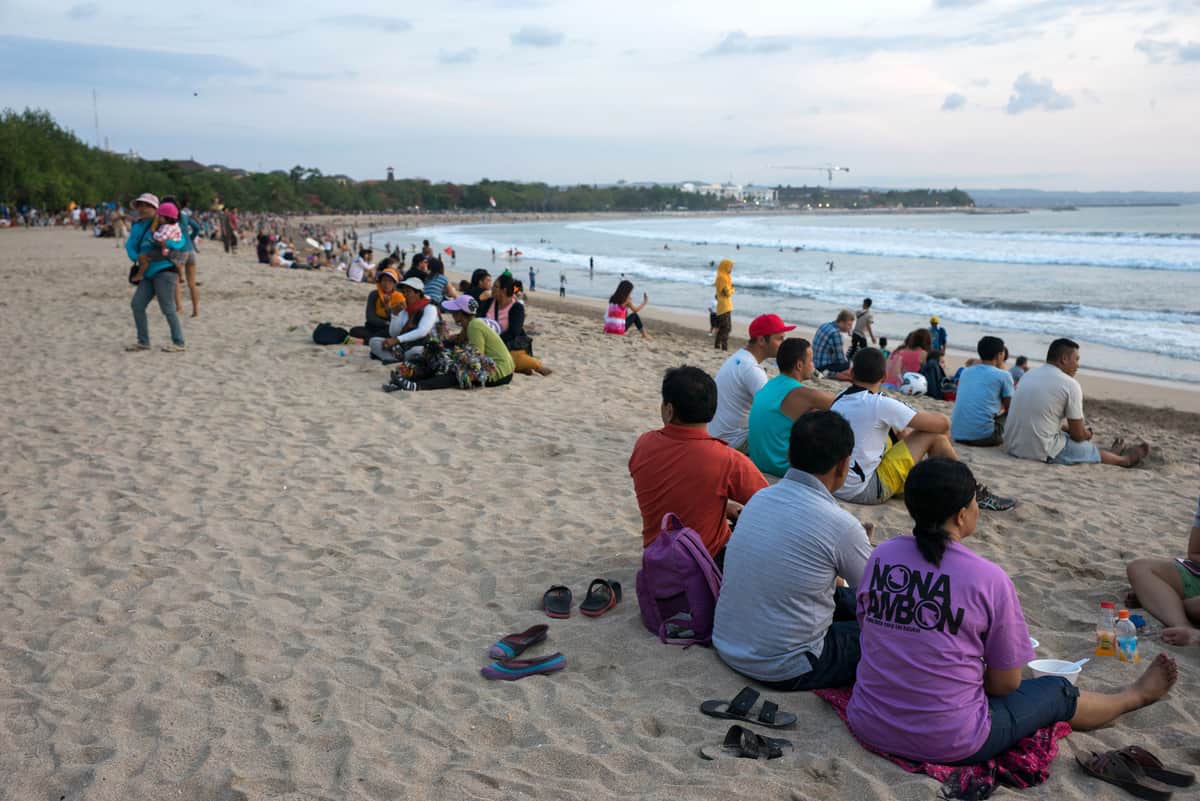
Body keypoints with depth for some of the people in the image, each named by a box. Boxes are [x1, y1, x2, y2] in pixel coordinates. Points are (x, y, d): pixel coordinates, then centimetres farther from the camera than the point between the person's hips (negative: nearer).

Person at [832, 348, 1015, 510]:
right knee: (934, 436, -2)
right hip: (864, 491, -8)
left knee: (895, 431, 23)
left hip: (835, 486, 8)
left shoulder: (839, 401, 7)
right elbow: (943, 423, -10)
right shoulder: (881, 404, -15)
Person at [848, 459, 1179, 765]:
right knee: (1057, 691, 21)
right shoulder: (990, 579, -16)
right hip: (950, 744, -4)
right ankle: (1134, 696, 50)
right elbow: (1005, 683, -7)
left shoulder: (880, 556, -5)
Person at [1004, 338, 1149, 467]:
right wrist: (1087, 434, 18)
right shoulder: (1070, 384, -11)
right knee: (1094, 451, 20)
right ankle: (1125, 460, 51)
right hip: (1041, 452, -7)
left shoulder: (1029, 375, 10)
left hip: (1012, 446, 7)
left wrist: (1065, 428, 31)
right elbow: (1078, 435, -4)